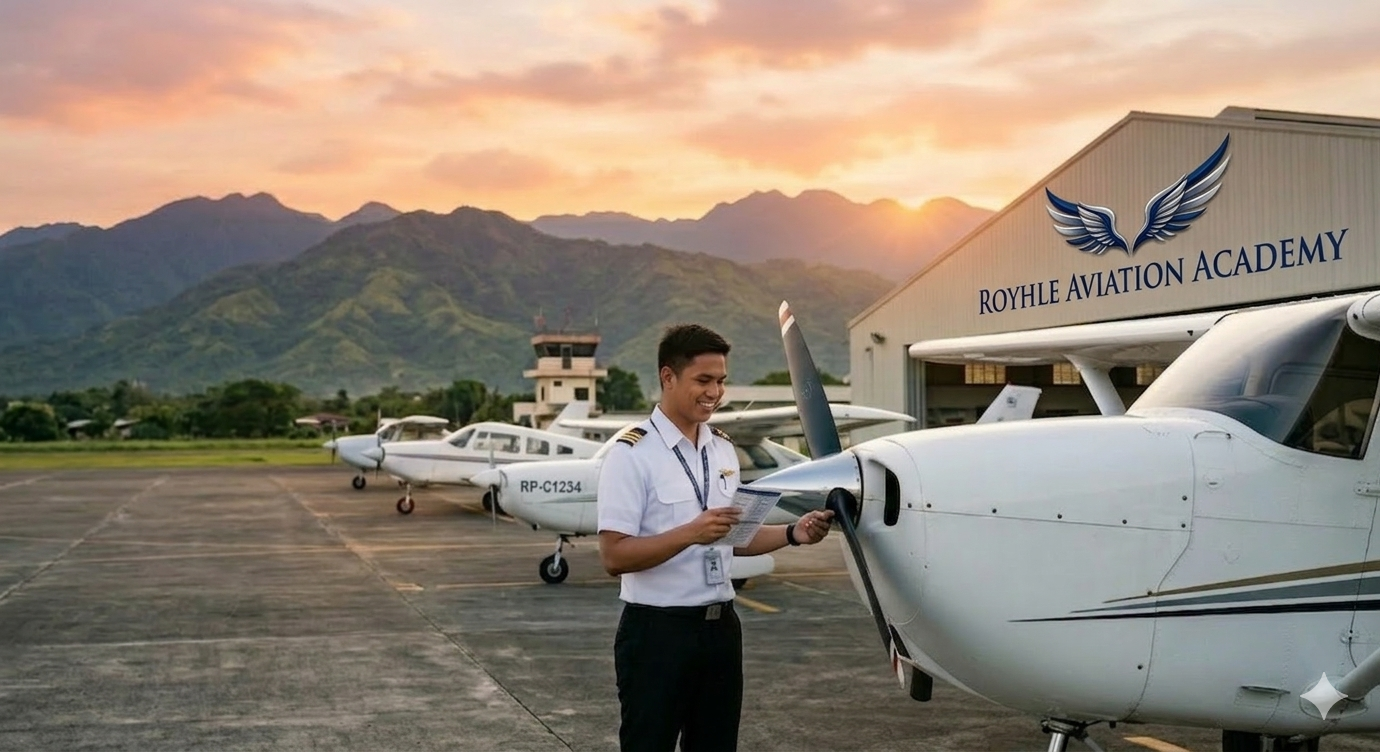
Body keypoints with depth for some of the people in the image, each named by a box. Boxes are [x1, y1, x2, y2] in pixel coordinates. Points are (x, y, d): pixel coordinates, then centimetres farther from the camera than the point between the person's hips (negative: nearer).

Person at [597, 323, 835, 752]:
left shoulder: (723, 450, 10)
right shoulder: (633, 454, -13)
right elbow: (614, 556, -19)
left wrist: (792, 534, 2)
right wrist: (690, 533, -28)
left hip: (720, 625, 7)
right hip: (657, 630, -7)